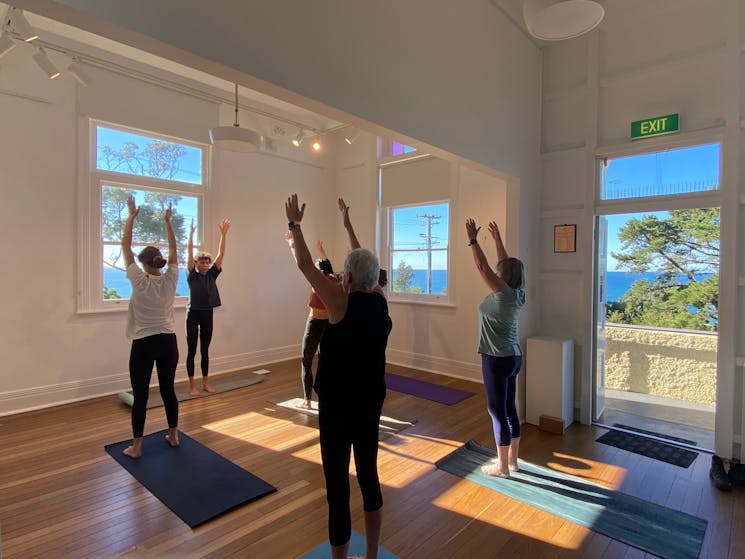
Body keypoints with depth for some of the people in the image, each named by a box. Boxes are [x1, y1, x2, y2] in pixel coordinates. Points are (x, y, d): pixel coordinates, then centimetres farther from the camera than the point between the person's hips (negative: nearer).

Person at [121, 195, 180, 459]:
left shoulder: (139, 281, -13)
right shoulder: (170, 280, -5)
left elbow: (125, 245, -5)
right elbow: (173, 249, 7)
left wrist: (131, 216, 0)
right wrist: (167, 220, 11)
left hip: (143, 344, -3)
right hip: (168, 341, 4)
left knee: (140, 395, 6)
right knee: (168, 389, 14)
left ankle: (136, 446, 15)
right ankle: (173, 435, 25)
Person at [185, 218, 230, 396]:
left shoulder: (212, 274, 3)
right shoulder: (192, 275, -4)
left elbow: (221, 253, -2)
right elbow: (189, 253, -14)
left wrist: (224, 234, -9)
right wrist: (191, 233, -23)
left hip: (208, 314, 4)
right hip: (193, 314, -3)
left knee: (205, 350, 12)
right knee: (191, 351, 4)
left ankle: (205, 382, 22)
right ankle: (192, 385, 12)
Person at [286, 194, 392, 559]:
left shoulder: (343, 304, -19)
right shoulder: (381, 302, -3)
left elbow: (304, 264, -12)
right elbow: (366, 265, 12)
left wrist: (294, 225, 2)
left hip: (338, 406, -7)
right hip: (371, 403, 7)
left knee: (337, 489, 8)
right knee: (369, 478, 20)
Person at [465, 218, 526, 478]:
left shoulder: (503, 293, -18)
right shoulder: (517, 295, 4)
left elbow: (483, 266, -19)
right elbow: (506, 264, 15)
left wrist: (473, 240, -11)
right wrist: (497, 238, 22)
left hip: (497, 359, -9)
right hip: (513, 357, 9)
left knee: (497, 412, 2)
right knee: (509, 409, 17)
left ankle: (502, 467, 15)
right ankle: (511, 460, 30)